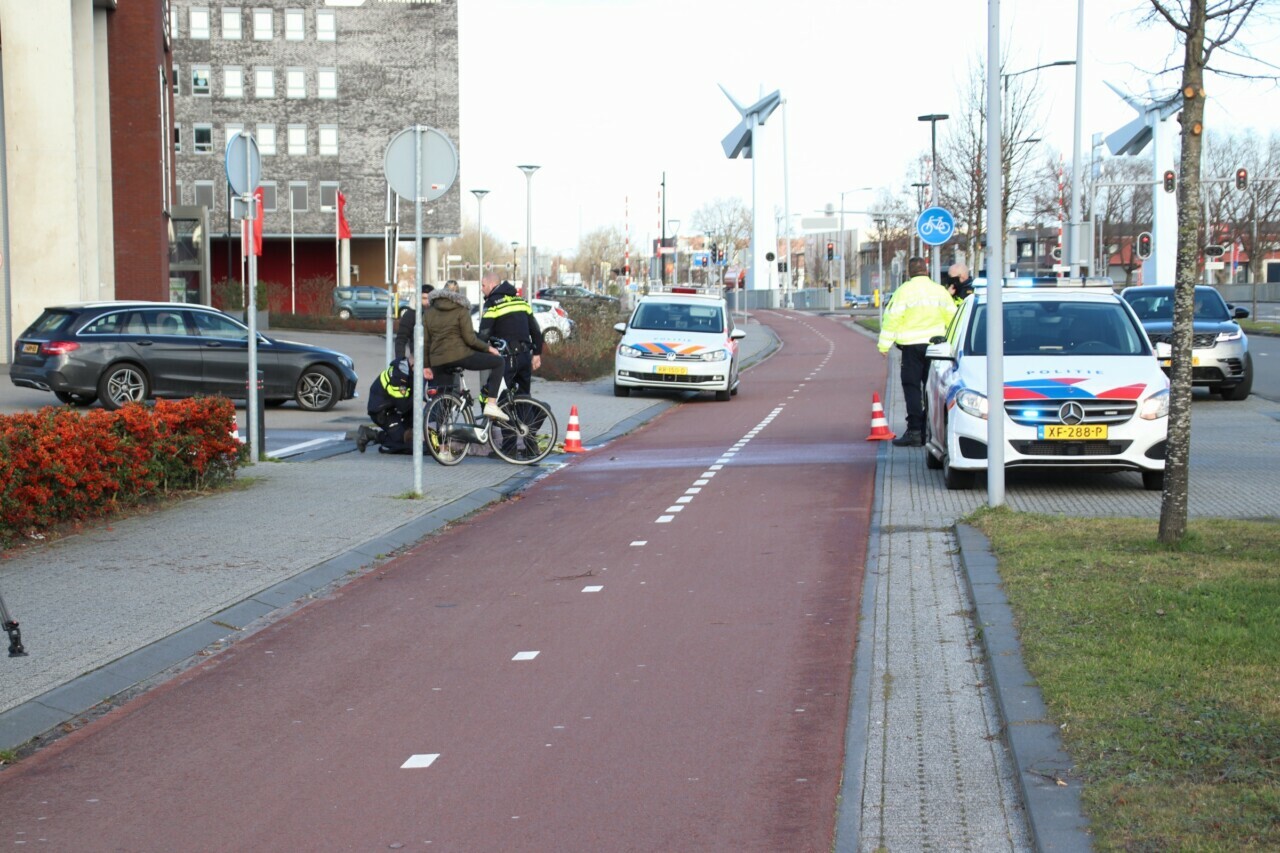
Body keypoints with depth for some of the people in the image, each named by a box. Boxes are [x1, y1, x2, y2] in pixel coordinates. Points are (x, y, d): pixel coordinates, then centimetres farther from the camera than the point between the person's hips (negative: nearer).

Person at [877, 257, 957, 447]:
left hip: (912, 346, -4)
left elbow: (891, 319, -8)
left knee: (912, 387, -3)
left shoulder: (904, 291, -6)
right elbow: (952, 318, 14)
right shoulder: (940, 290, 8)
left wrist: (884, 345, -3)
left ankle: (914, 430, -12)